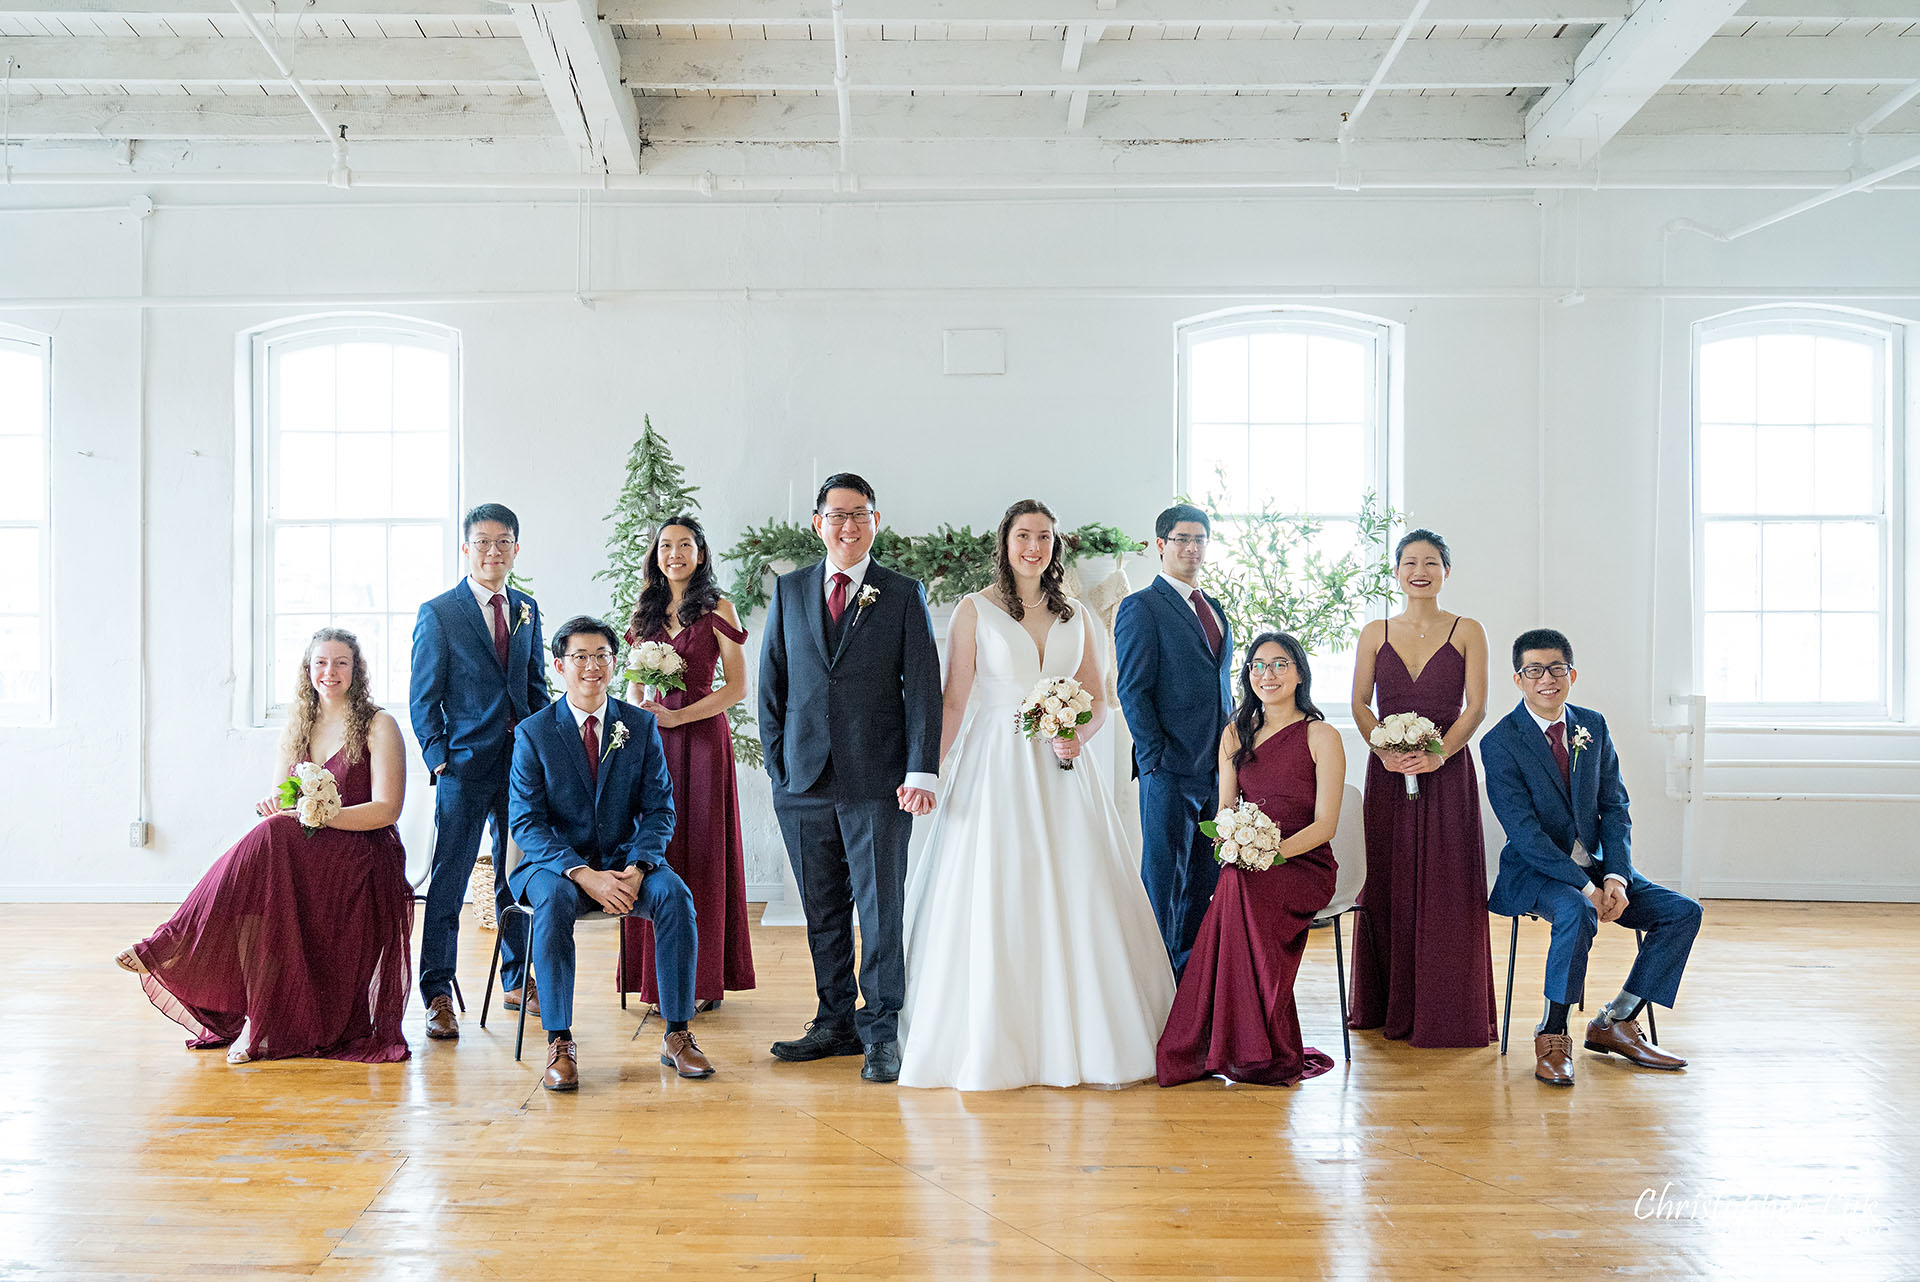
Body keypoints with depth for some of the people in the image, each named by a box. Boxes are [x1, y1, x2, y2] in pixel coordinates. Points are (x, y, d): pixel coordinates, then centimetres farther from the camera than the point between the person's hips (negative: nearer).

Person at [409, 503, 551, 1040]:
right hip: (466, 764, -4)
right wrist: (439, 758, -9)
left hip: (523, 763, 4)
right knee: (448, 881, -3)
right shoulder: (438, 613, -1)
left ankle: (517, 980, 25)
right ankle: (437, 995, 7)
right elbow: (424, 698, -1)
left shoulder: (527, 610, 12)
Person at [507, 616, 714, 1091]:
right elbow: (526, 821, -8)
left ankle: (677, 1034, -18)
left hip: (627, 862, 2)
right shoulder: (533, 733, -2)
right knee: (554, 900, -35)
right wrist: (584, 874, -23)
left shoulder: (641, 725, 4)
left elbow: (659, 808, 1)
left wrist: (636, 869, -18)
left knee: (674, 894, -28)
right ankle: (559, 1043, -25)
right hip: (557, 862, -1)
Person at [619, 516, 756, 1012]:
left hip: (701, 735, -4)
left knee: (701, 853, 0)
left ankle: (704, 980, 8)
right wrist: (638, 710, -5)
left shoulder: (717, 609, -1)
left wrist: (677, 716, -13)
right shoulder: (645, 611, 13)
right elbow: (633, 682, 18)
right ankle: (658, 976, 13)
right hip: (650, 739, 4)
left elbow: (737, 687, -5)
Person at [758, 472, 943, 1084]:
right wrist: (777, 764, 5)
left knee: (881, 906, -1)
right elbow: (771, 684, 12)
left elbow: (923, 688, -2)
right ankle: (836, 1022, 23)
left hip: (877, 781, -3)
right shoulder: (789, 591, 11)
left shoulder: (904, 595, 3)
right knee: (822, 910, 11)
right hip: (804, 780, 3)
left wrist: (921, 770, -11)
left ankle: (880, 1032, 10)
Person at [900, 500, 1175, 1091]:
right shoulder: (975, 610, 2)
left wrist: (1078, 736, -8)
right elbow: (954, 701, -1)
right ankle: (991, 1042, 9)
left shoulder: (1077, 615, 11)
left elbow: (1098, 699, 13)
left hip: (1063, 770, 3)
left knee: (1078, 900, 2)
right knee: (994, 903, -3)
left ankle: (1085, 1037, 14)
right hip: (996, 768, -3)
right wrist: (925, 772, -11)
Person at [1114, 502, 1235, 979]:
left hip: (1217, 767, 7)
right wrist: (1155, 758, -15)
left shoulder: (1216, 609, 18)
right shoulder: (1142, 607, -4)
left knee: (1205, 877, 11)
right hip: (1172, 769, -7)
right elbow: (1132, 691, -9)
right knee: (1163, 877, -1)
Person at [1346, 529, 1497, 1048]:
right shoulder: (1375, 634, 10)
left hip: (1447, 772, -2)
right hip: (1388, 773, 2)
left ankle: (1447, 1010, 9)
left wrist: (1438, 754, -17)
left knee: (1447, 887, -1)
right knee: (1389, 884, 4)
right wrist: (1385, 751, -13)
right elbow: (1360, 703, 4)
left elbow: (1476, 706, -3)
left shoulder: (1467, 632, 4)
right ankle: (1390, 1006, 15)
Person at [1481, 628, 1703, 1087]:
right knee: (1577, 912, -35)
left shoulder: (1593, 727, 6)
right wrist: (1586, 886, -24)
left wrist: (1616, 877, -11)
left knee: (1683, 912, -8)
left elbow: (1615, 808, 4)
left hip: (1595, 867, 6)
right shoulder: (1500, 742, -12)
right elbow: (1524, 831, -18)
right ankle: (1552, 1036, -18)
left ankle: (1614, 1023, 3)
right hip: (1534, 872, -6)